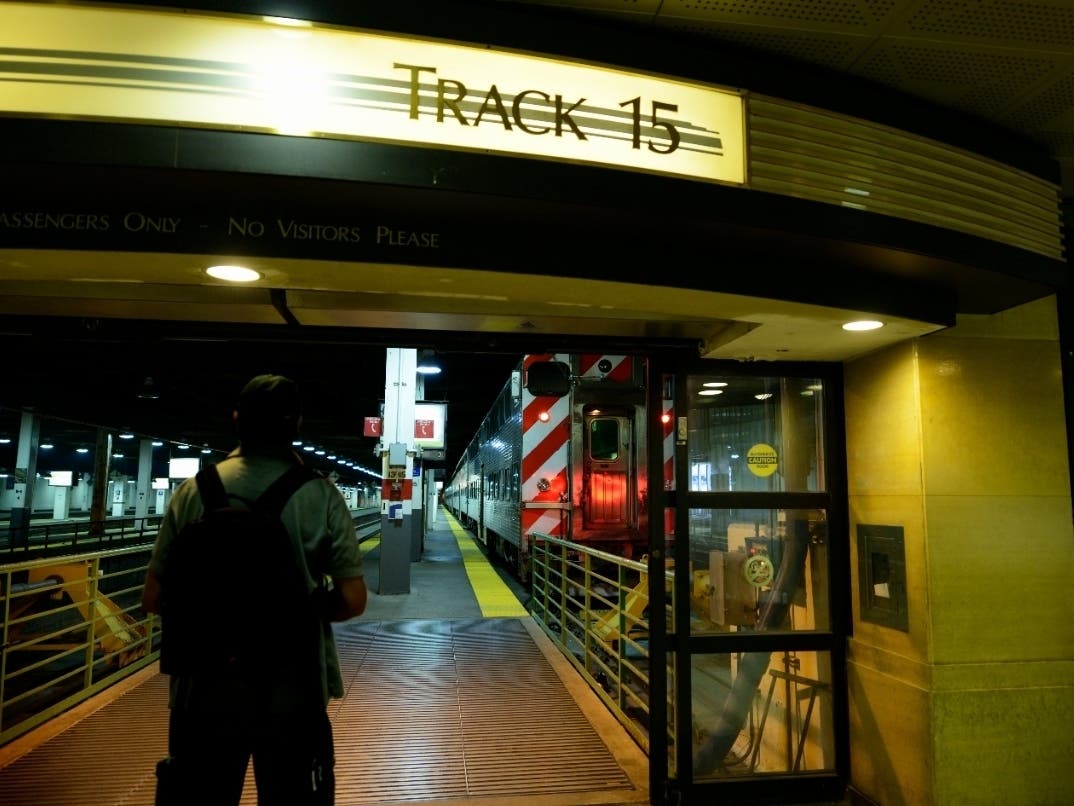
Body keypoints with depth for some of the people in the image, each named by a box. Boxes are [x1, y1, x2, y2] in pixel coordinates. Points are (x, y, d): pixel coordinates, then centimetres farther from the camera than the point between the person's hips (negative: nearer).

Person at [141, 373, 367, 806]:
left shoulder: (194, 491, -5)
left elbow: (153, 599, 0)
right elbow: (352, 600, -9)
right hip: (294, 690, -1)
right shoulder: (320, 494, -9)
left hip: (206, 688, 1)